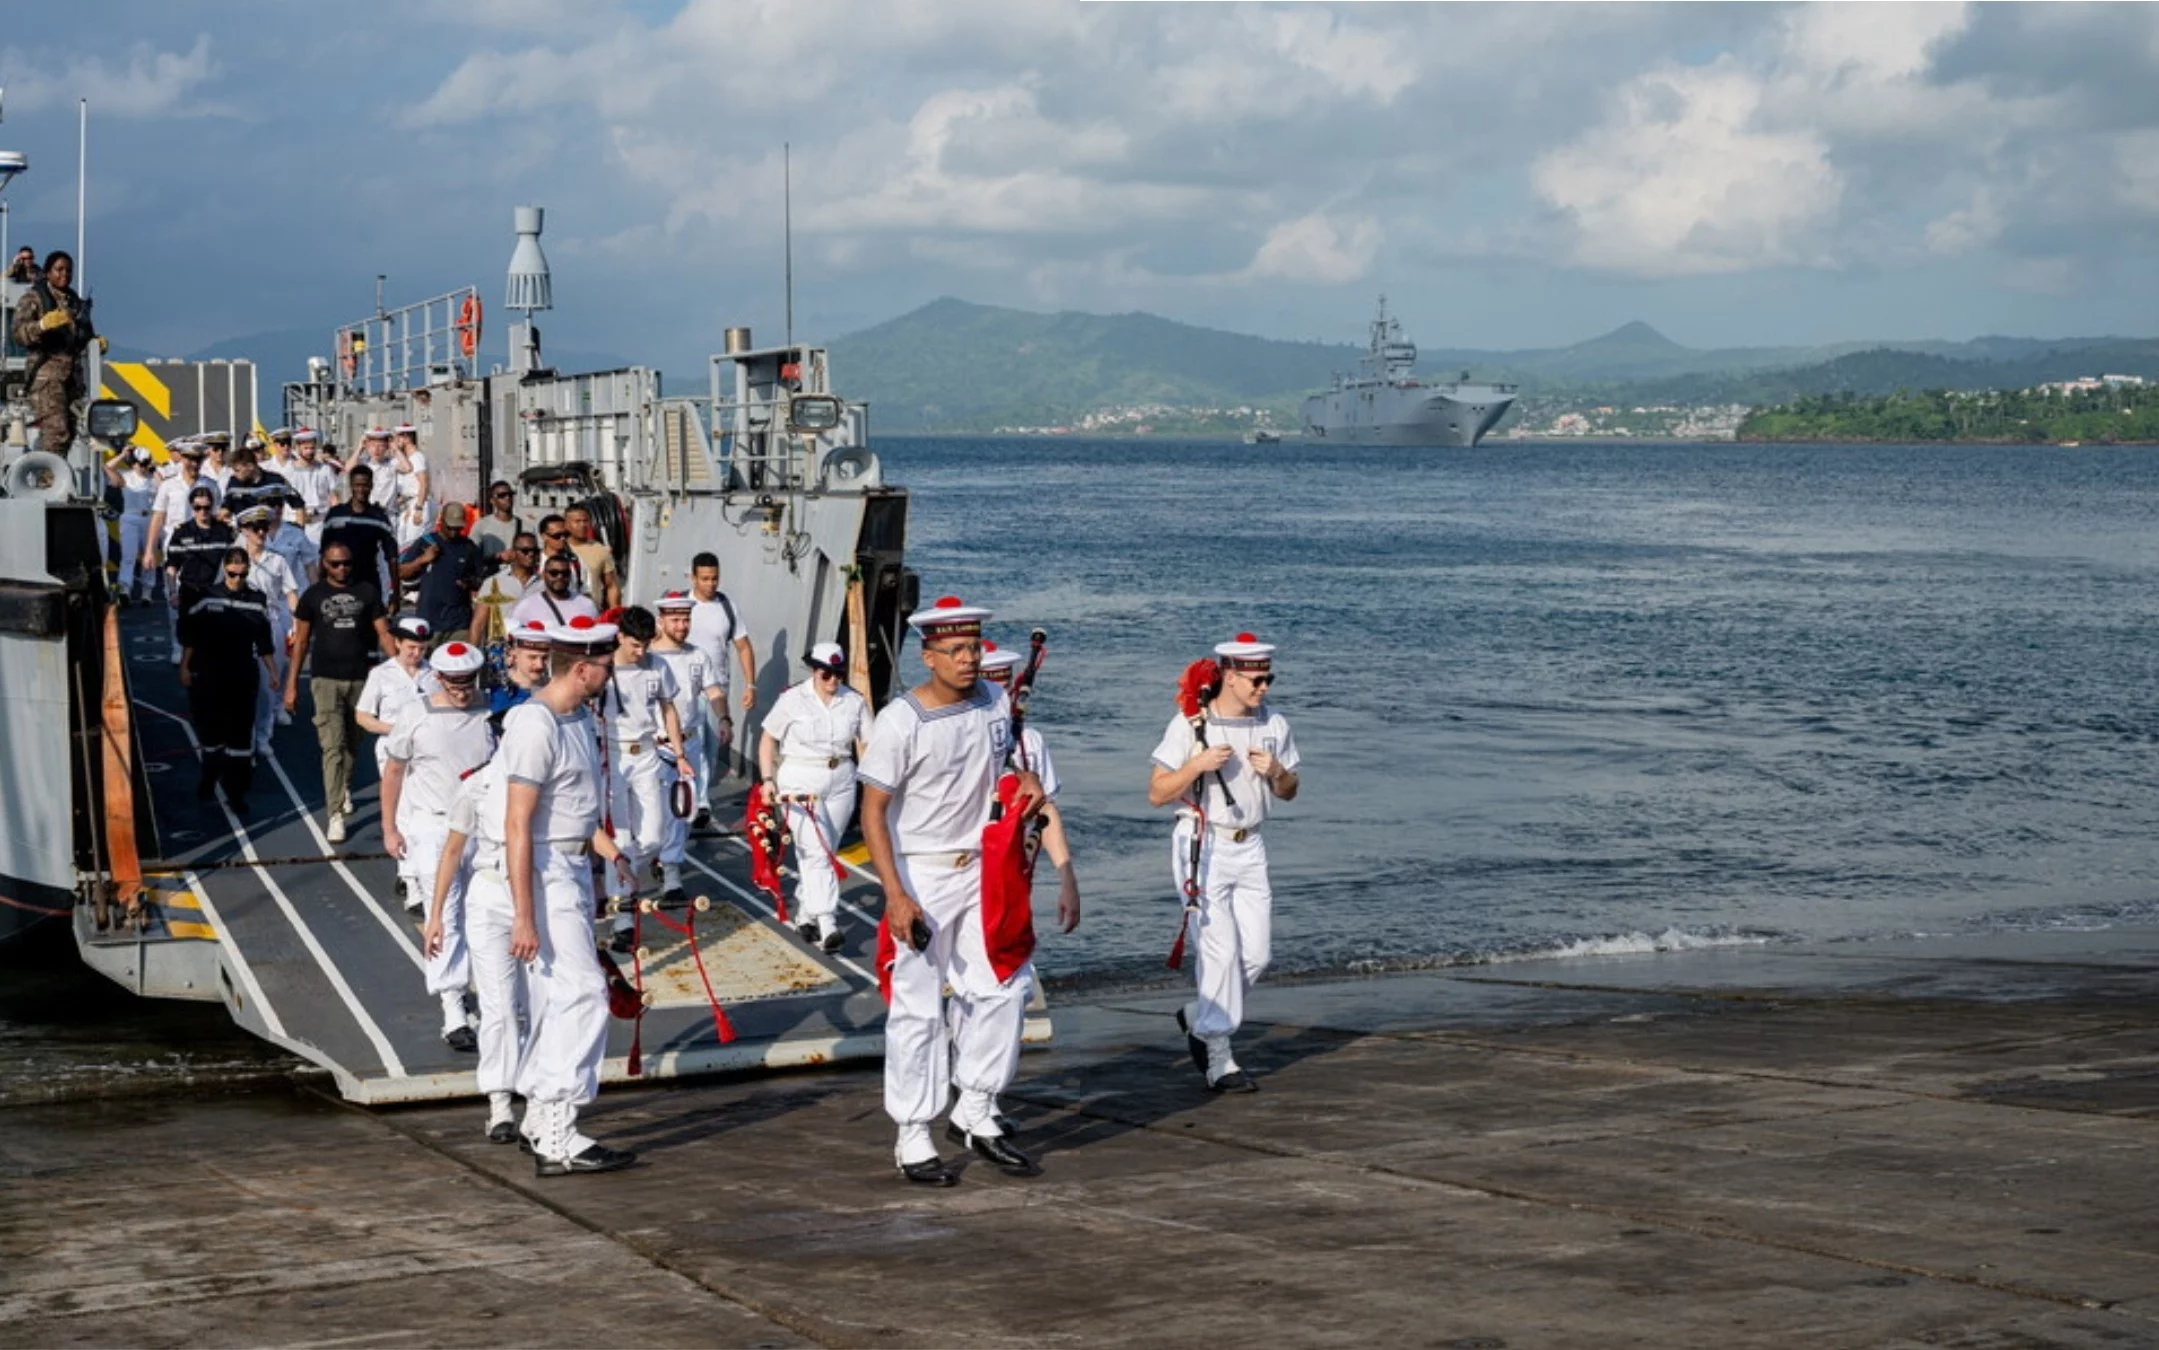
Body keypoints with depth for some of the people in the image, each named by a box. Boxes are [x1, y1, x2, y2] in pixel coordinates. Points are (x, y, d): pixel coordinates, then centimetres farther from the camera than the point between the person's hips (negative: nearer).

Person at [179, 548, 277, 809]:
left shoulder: (257, 601, 1)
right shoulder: (205, 597, -4)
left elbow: (263, 641, 9)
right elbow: (189, 636, 1)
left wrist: (272, 672, 9)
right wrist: (185, 667, -2)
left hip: (243, 679, 0)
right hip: (207, 679, 0)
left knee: (241, 736, -2)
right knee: (209, 730, 11)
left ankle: (236, 792, 4)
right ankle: (209, 778, 33)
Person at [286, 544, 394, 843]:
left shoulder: (367, 593, 5)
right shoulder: (313, 595, 4)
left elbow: (384, 634, 3)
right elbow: (301, 641, 6)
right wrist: (291, 685, 2)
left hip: (360, 678, 2)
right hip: (326, 679, -2)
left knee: (352, 742, 15)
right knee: (332, 746, -10)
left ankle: (344, 788, 42)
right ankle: (335, 815, -11)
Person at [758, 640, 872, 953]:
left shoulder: (854, 702, 2)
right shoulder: (793, 700, -6)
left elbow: (865, 746, 6)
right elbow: (768, 740, 0)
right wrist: (768, 779, -9)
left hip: (840, 783, 4)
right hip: (799, 782, -4)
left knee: (820, 853, 11)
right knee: (816, 851, -12)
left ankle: (805, 915, 27)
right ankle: (827, 925, -18)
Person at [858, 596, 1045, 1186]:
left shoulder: (995, 702, 2)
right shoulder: (901, 720, -17)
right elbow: (873, 811, -16)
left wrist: (1023, 780, -3)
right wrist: (895, 895, -23)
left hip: (980, 869, 6)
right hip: (921, 876, -6)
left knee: (1004, 987, 5)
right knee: (918, 1008, -1)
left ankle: (976, 1113, 20)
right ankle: (913, 1137, 7)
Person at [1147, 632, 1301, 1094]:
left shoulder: (1274, 725, 7)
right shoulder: (1190, 725, -8)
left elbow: (1289, 792, 16)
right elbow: (1157, 793, -6)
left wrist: (1275, 771, -7)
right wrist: (1197, 765, -22)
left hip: (1249, 848, 5)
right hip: (1201, 845, -5)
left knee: (1256, 953, 2)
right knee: (1220, 948, -11)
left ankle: (1196, 1017, 27)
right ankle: (1219, 1060, -4)